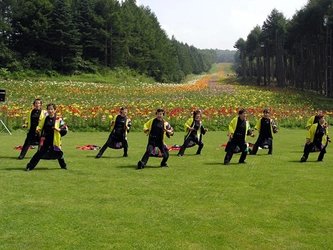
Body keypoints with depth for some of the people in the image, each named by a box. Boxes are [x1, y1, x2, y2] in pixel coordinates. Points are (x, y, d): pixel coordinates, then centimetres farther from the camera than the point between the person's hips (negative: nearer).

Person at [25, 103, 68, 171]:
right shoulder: (44, 119, 5)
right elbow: (40, 126, 14)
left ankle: (63, 165, 35)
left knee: (58, 153, 11)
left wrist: (59, 129, -21)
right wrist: (38, 129, -7)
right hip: (45, 140, 1)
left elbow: (65, 129, -4)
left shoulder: (58, 119, -4)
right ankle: (30, 166, 2)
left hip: (54, 141, -1)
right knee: (39, 153, -3)